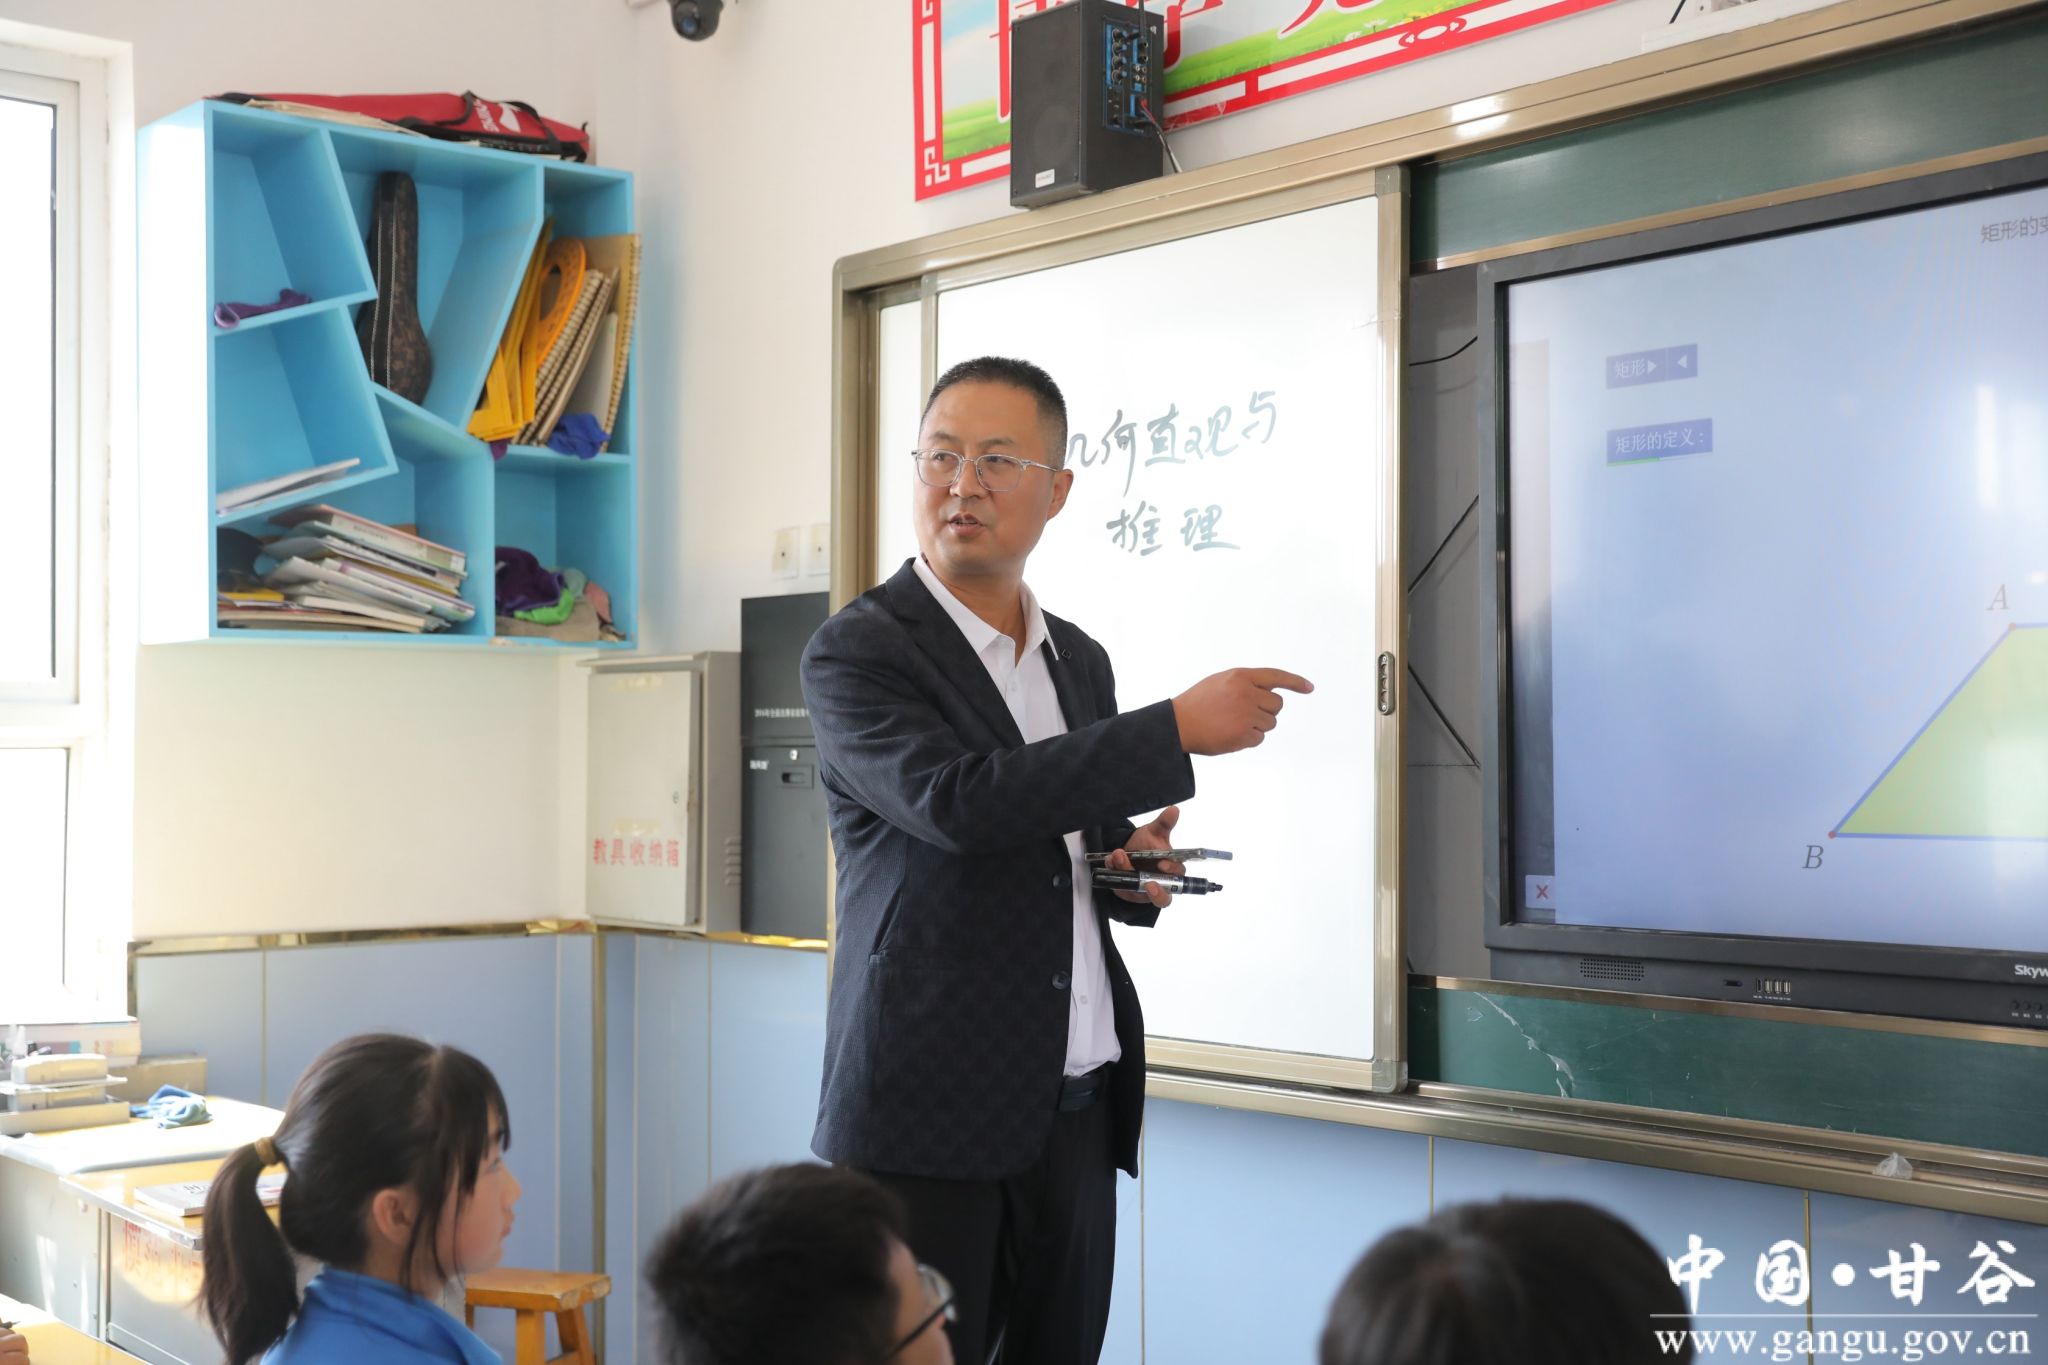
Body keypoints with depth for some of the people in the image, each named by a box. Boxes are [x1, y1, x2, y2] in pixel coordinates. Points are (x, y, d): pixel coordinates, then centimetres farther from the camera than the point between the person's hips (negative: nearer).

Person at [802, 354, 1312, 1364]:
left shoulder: (1080, 661, 13)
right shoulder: (855, 653, -7)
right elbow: (958, 803, -25)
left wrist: (1134, 869, 1)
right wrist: (1179, 730, -23)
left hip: (1077, 1108, 6)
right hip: (929, 1117, -6)